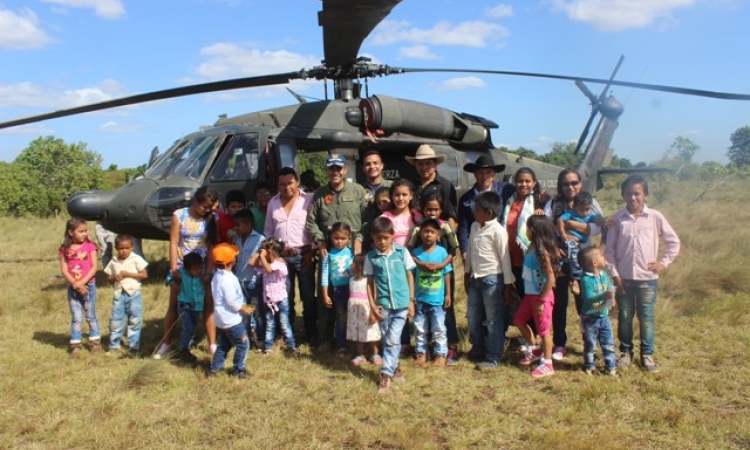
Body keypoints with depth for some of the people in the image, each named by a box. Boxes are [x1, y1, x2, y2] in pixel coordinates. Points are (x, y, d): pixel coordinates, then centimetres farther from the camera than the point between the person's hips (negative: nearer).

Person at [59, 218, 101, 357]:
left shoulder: (90, 246, -3)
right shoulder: (65, 249, 0)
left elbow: (94, 267, -7)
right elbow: (64, 270, -3)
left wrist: (83, 282, -16)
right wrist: (75, 284, -15)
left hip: (89, 285, -1)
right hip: (72, 287, 1)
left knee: (91, 315, 9)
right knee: (76, 317, 5)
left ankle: (95, 342, 19)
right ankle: (76, 345, 11)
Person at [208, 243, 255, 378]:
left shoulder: (218, 276, 7)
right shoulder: (228, 279, -25)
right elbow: (232, 301, -25)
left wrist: (242, 306, 10)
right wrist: (244, 309, -9)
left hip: (222, 319, 10)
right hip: (232, 319, -10)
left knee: (224, 344, 21)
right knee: (243, 344, 4)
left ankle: (214, 368, 26)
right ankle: (238, 370, 14)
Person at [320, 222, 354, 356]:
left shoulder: (352, 252, 0)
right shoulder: (329, 255, -1)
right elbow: (325, 275, 1)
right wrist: (325, 295, 0)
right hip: (338, 289, -1)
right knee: (341, 317, 6)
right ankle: (341, 347, 15)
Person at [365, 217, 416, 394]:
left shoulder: (402, 252, -3)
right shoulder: (371, 257, -1)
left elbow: (410, 276, 3)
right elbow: (370, 282, 3)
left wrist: (411, 301, 1)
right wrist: (373, 306, -3)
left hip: (401, 304, -2)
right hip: (383, 304, 2)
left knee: (393, 340, -6)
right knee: (387, 340, 11)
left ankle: (386, 376, -1)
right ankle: (395, 368, 30)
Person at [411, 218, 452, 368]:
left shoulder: (442, 252, -6)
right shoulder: (416, 252, -4)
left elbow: (446, 274, 1)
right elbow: (411, 274, 1)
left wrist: (447, 294, 2)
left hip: (437, 299, -1)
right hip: (420, 299, 1)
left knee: (439, 329, 8)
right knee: (419, 328, 12)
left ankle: (441, 354, 19)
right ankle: (421, 353, 25)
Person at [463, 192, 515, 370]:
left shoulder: (498, 231, -15)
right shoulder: (474, 226, 6)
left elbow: (505, 258, -12)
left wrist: (507, 285, -10)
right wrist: (467, 274, 19)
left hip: (492, 279, -8)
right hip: (475, 278, 8)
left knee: (494, 320, 3)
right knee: (473, 318, 16)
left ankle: (493, 357, 12)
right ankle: (478, 349, 34)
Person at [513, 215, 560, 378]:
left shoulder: (542, 251, -24)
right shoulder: (531, 247, 1)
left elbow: (551, 278, -24)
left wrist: (541, 301, -20)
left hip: (541, 296, -9)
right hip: (530, 294, 9)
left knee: (543, 329, 4)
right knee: (519, 319, 20)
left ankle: (547, 364, 19)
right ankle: (534, 349, 39)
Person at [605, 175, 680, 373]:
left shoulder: (655, 217, -3)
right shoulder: (617, 219, -2)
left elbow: (674, 242, 7)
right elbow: (609, 249, 1)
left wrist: (664, 262, 0)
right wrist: (614, 273, -3)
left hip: (647, 277, -1)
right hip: (623, 278, 1)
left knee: (646, 317, 6)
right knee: (624, 316, 11)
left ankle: (647, 354, 20)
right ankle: (626, 352, 25)